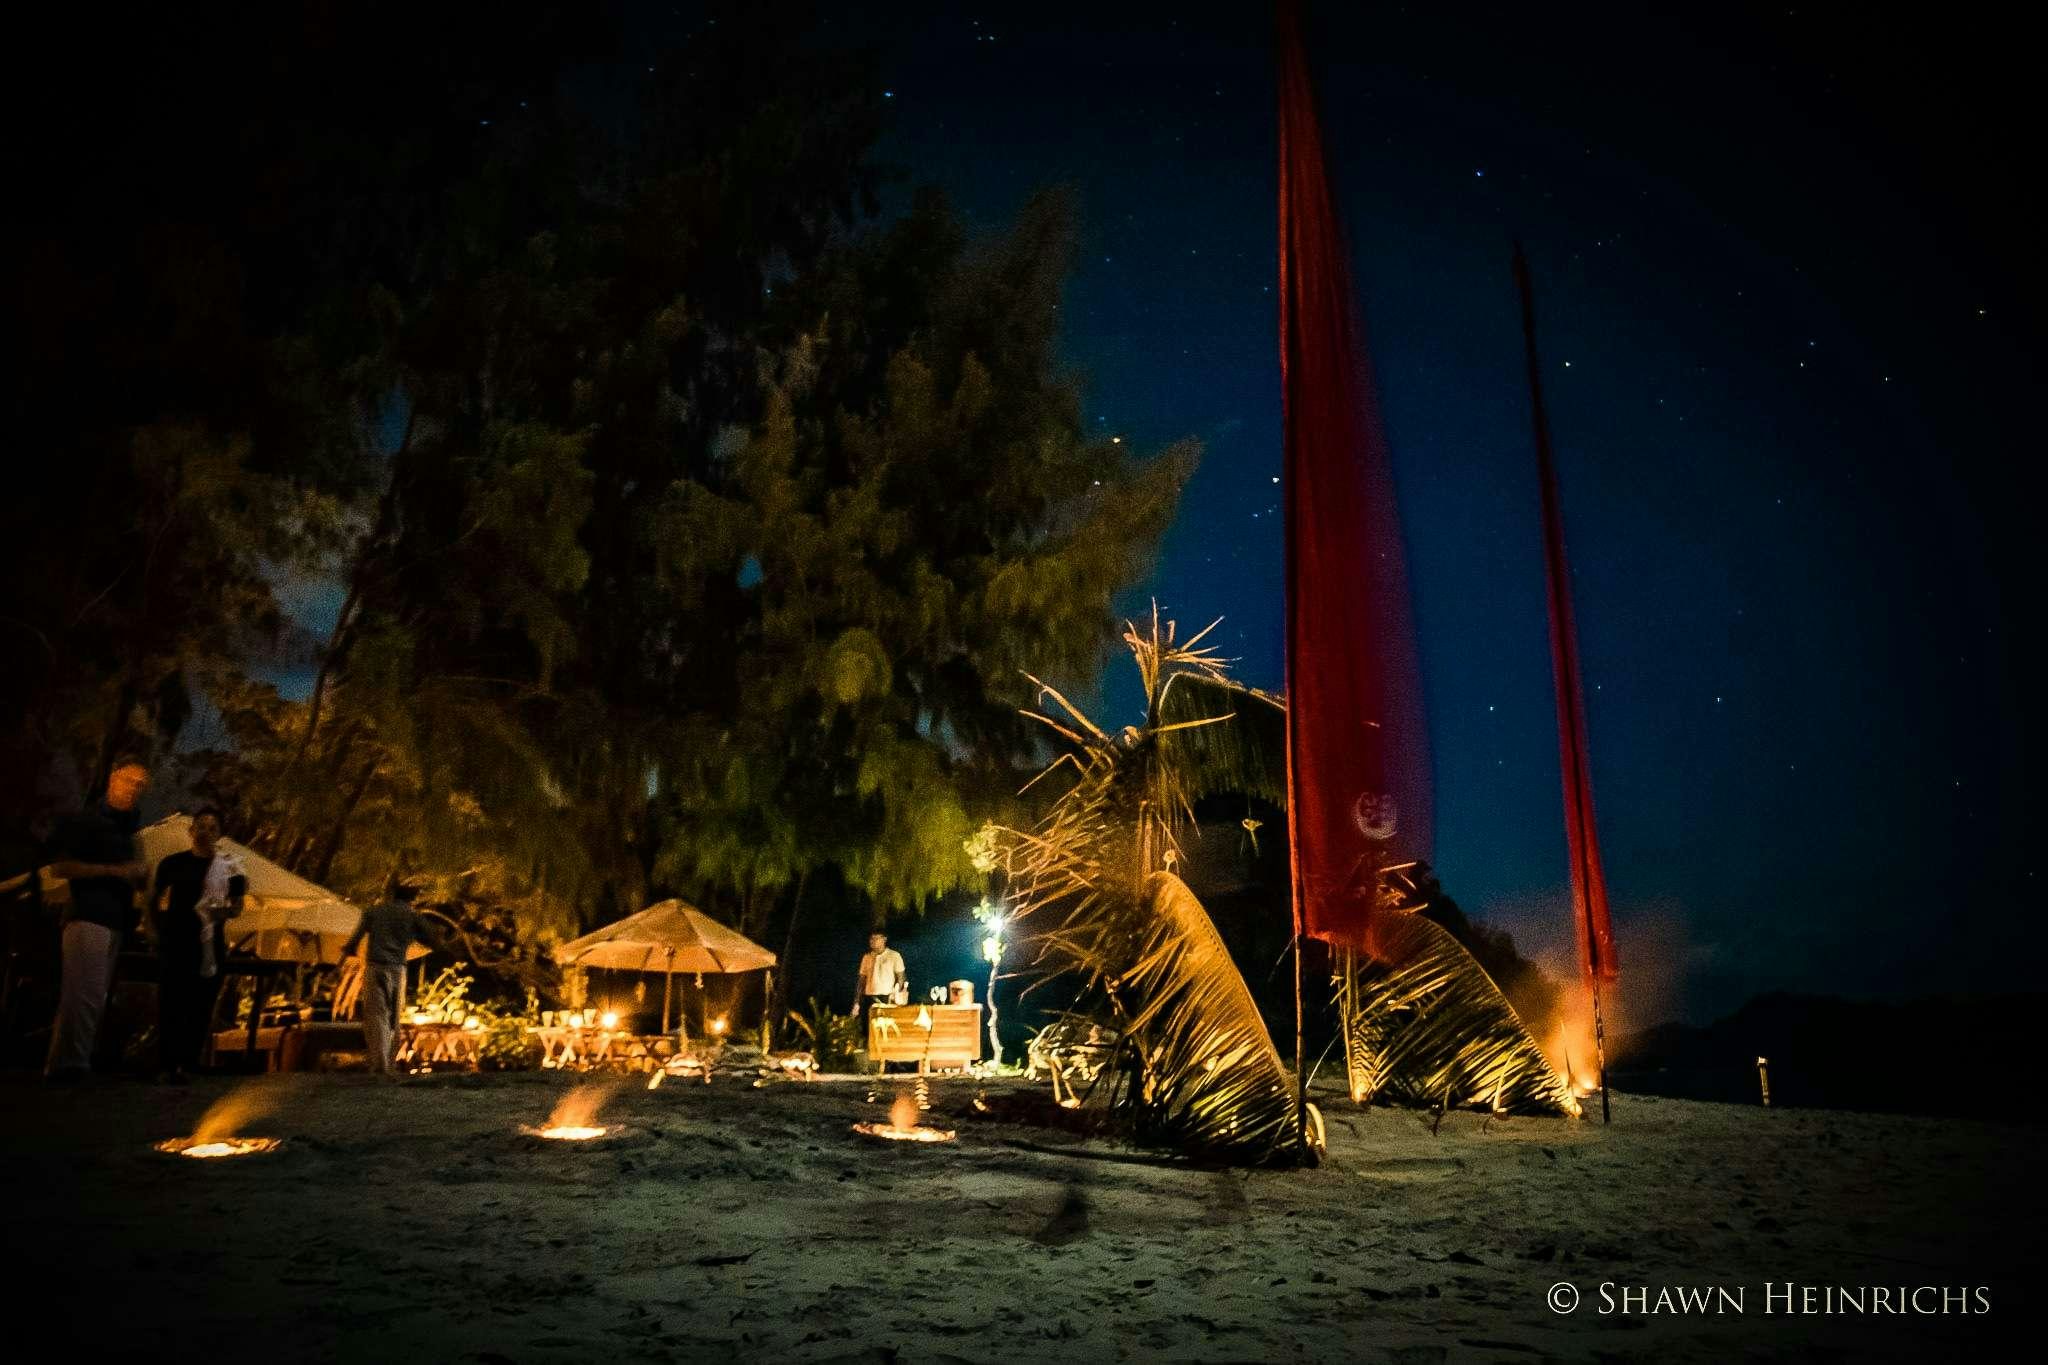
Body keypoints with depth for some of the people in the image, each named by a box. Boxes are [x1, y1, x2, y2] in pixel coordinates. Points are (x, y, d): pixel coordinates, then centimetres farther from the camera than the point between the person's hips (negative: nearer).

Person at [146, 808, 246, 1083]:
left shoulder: (229, 867, 6)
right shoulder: (173, 863, 6)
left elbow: (237, 907, 8)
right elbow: (154, 898, 12)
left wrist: (226, 911, -14)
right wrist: (156, 930, 2)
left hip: (210, 944, 0)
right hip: (175, 942, 0)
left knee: (200, 1007, 0)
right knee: (169, 1005, -4)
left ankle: (188, 1064, 4)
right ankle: (166, 1065, 1)